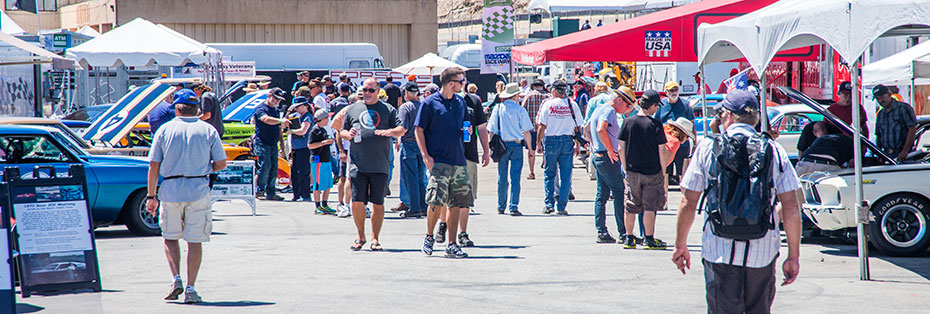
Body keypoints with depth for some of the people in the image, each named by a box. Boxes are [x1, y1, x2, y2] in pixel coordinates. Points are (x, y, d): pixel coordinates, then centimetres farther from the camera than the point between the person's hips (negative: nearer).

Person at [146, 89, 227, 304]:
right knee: (195, 241, 5)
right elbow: (221, 163, 2)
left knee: (170, 237, 16)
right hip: (198, 191, 0)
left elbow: (154, 165, 1)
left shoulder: (165, 130, 3)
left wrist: (151, 195, 5)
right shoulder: (208, 130, 3)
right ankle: (190, 289, 3)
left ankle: (176, 279, 1)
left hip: (171, 190, 0)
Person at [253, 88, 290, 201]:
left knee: (274, 169, 4)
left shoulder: (276, 110, 19)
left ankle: (270, 193, 9)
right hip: (262, 143, -8)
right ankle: (259, 191, -12)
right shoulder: (261, 109, -6)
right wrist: (281, 121, -43)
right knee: (265, 165, -17)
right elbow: (266, 119, -28)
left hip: (273, 144, 8)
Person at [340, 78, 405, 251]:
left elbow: (401, 129, 2)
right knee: (357, 201, -4)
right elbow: (342, 131, 18)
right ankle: (360, 236, 13)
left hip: (380, 165, -1)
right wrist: (348, 134, -5)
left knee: (378, 203, 2)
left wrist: (390, 131, -19)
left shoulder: (388, 110, 10)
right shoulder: (352, 109, 14)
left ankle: (375, 238, 10)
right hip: (358, 164, 1)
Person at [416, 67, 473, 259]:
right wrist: (425, 155, -11)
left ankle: (452, 245, 10)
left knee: (457, 203, 3)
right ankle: (429, 237, 9)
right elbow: (419, 130, -2)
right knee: (437, 201, -13)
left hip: (459, 161, 6)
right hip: (438, 161, -6)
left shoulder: (460, 102, 13)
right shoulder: (430, 103, -4)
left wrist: (467, 129, 3)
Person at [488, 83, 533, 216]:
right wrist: (530, 148, 4)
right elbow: (526, 131, -5)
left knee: (502, 178, 11)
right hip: (517, 145, -2)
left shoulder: (498, 109, 2)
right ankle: (513, 207, -7)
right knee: (515, 177, -1)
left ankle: (501, 207, 17)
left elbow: (491, 130, 2)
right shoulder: (520, 110, -4)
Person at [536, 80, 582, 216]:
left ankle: (549, 204, 8)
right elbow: (578, 127, 5)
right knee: (566, 175, 4)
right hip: (567, 141, 1)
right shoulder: (573, 105, 2)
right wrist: (577, 144, 14)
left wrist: (538, 143, 4)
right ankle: (562, 207, 1)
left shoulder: (548, 104, -3)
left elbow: (542, 126, -4)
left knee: (550, 174, 11)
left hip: (551, 140, -1)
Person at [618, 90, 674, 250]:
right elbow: (662, 151, -8)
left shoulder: (628, 122, -1)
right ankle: (648, 239, 7)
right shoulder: (656, 125, -11)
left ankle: (629, 239, 15)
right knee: (649, 206, 4)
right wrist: (663, 170, 5)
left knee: (630, 206, 11)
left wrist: (626, 169, 11)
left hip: (632, 171, 3)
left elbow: (621, 148, 2)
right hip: (652, 171, -3)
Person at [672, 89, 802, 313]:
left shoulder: (708, 148, 0)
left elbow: (688, 204, 1)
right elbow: (791, 208, -2)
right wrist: (793, 256, 4)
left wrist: (680, 245, 13)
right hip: (763, 253, 2)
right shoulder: (774, 151, 3)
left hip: (720, 251, -2)